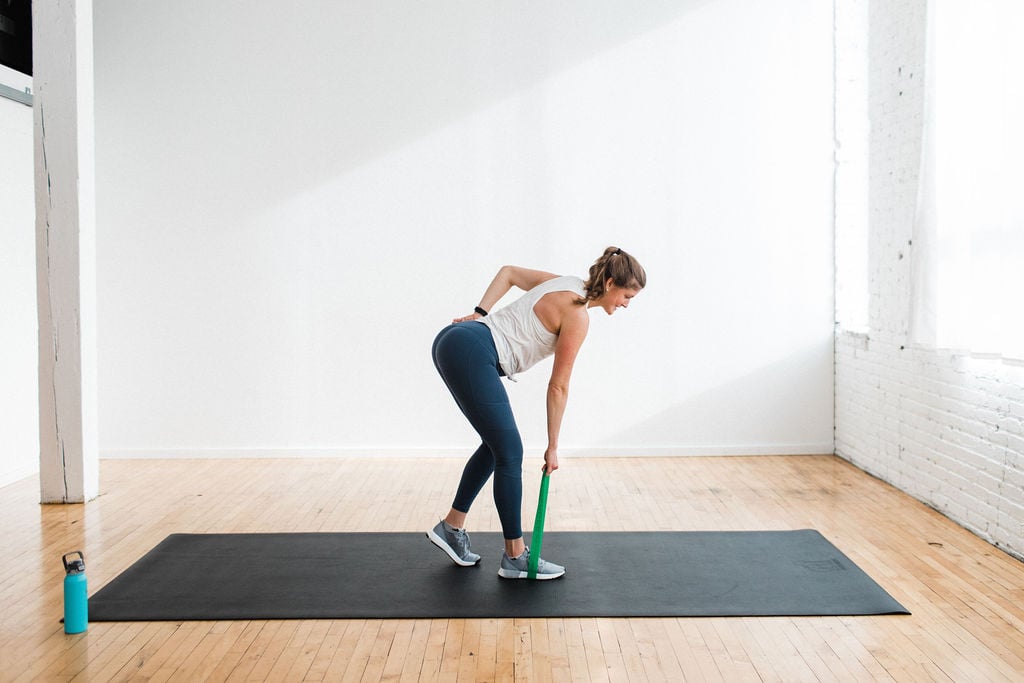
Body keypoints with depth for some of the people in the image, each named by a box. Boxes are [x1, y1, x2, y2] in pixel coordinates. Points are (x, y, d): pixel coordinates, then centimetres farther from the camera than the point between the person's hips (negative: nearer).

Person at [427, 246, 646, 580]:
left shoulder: (565, 284, 16)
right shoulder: (578, 316, -9)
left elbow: (508, 272, 25)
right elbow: (558, 387, -4)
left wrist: (480, 313, 13)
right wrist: (552, 447, 4)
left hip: (452, 343, 10)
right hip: (471, 353, -10)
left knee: (497, 445, 16)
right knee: (510, 454, -2)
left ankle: (451, 528, 25)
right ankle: (515, 557, 7)